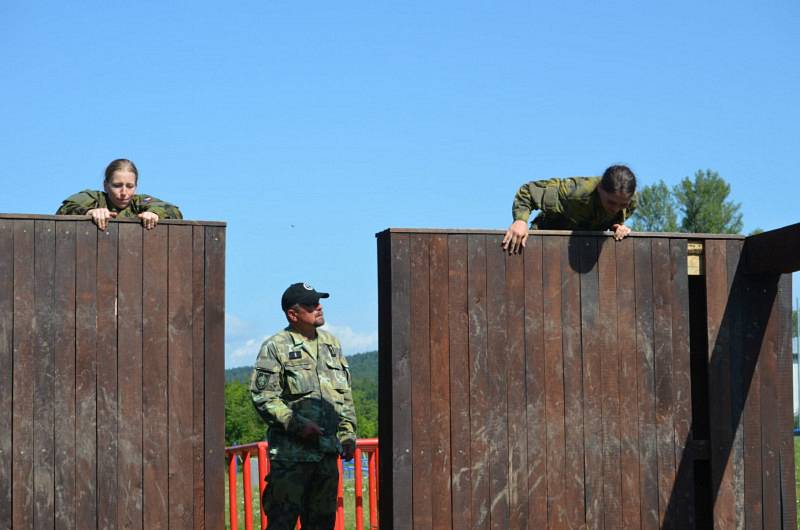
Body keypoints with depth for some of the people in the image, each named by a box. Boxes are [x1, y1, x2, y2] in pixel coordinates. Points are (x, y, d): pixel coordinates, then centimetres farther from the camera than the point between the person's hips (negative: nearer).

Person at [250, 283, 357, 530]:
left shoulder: (331, 344, 16)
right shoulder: (275, 348, -6)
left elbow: (345, 395, 20)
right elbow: (263, 396, -10)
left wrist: (348, 433, 12)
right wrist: (297, 424, -17)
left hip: (328, 452, 6)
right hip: (291, 452, -6)